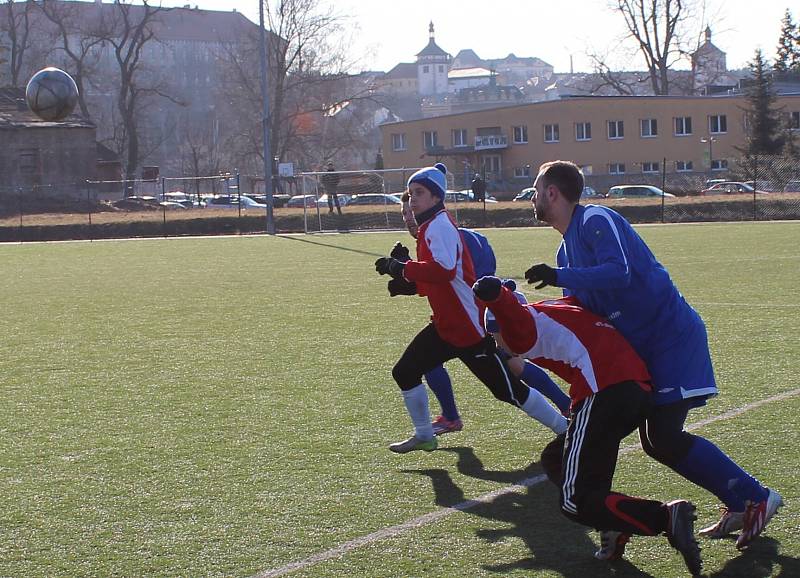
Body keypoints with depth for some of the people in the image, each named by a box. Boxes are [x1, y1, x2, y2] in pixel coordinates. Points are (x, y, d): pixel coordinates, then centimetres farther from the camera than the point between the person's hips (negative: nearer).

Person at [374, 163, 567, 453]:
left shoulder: (439, 225, -17)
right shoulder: (429, 227, 13)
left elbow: (445, 270, -35)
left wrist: (400, 267, -29)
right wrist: (409, 283, 4)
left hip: (469, 326, -10)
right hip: (445, 325, 10)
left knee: (508, 390, -3)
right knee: (405, 372, 10)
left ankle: (566, 430, 8)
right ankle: (423, 436, 24)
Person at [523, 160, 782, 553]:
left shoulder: (595, 221, -13)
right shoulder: (567, 249, 16)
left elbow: (619, 273, -29)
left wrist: (558, 277, -29)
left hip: (672, 335, -10)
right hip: (642, 345, 10)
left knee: (664, 439, -14)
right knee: (657, 440, 8)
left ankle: (753, 498, -3)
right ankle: (742, 503, 15)